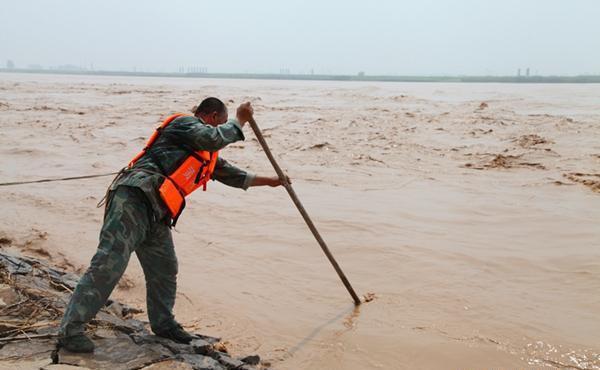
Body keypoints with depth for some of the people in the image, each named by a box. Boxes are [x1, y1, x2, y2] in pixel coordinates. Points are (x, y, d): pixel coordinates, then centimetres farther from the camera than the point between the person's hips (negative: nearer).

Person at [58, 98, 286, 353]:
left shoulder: (205, 153, 29)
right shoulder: (185, 123, 2)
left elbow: (229, 173, 39)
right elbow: (215, 138, -17)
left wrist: (268, 180, 43)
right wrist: (240, 120, -2)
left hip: (155, 214, 10)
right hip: (133, 198, -10)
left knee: (165, 270, 15)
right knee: (108, 264, -14)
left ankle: (163, 323, 32)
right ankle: (70, 329, -10)